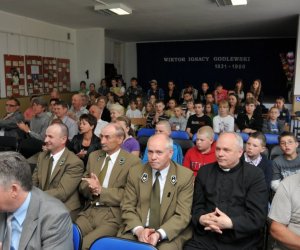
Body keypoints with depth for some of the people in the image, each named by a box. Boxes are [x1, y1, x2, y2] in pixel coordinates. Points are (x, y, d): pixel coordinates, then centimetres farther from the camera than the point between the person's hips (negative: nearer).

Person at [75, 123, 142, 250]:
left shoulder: (133, 162, -7)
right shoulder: (94, 156, 11)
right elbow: (83, 184, 14)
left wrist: (100, 190, -15)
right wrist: (91, 188, -9)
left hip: (113, 216, -5)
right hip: (89, 211, 5)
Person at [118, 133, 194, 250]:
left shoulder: (185, 176, -7)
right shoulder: (135, 172, 1)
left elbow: (182, 215, -9)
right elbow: (127, 208, 1)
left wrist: (159, 234, -22)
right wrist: (139, 230, -16)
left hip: (170, 233, -2)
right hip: (136, 230, 2)